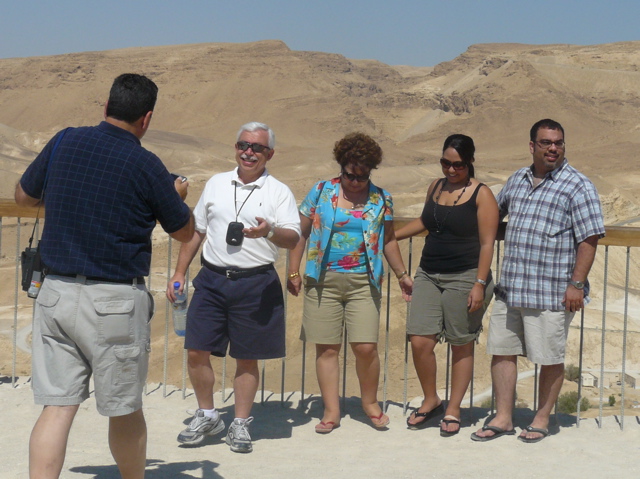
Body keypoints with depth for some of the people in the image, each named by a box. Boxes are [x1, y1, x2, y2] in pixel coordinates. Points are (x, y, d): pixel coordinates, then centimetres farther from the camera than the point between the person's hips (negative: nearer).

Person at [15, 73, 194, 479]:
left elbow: (23, 196, 17)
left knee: (56, 408, 4)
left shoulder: (65, 142, 2)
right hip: (115, 302, -4)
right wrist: (179, 196, 24)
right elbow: (184, 231, 3)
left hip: (55, 292, 4)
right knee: (125, 409, 13)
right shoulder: (145, 165, -10)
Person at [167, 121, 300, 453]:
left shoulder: (279, 192, 2)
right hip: (212, 279, 3)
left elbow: (293, 239, -7)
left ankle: (240, 424, 19)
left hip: (256, 284, -3)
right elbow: (195, 231, 17)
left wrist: (270, 231, -28)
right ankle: (207, 416, 19)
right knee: (196, 351, 0)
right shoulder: (216, 184, 12)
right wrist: (179, 273, 13)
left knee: (247, 358, 5)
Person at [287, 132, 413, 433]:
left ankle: (370, 402, 18)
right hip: (324, 280, 0)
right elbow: (301, 233, 7)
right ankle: (331, 410, 13)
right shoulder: (321, 192, 3)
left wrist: (402, 275, 18)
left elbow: (388, 240, 17)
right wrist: (293, 272, 3)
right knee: (327, 348, 2)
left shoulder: (381, 200, 6)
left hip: (363, 281, 0)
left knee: (366, 347, -6)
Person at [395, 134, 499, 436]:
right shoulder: (435, 187, 12)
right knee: (420, 342, -3)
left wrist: (480, 284, -16)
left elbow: (487, 243, -9)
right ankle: (430, 400, 18)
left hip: (464, 278, -5)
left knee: (461, 346, 3)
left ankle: (453, 410, 17)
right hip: (429, 275, 5)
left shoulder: (481, 194, -5)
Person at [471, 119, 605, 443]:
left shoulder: (577, 186, -6)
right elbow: (495, 211, 31)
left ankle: (541, 420, 21)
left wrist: (576, 285, -16)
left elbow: (589, 239, -10)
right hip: (510, 289, 6)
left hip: (551, 293, -6)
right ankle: (503, 419, 20)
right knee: (501, 351, 9)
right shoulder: (518, 180, 12)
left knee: (550, 358, 4)